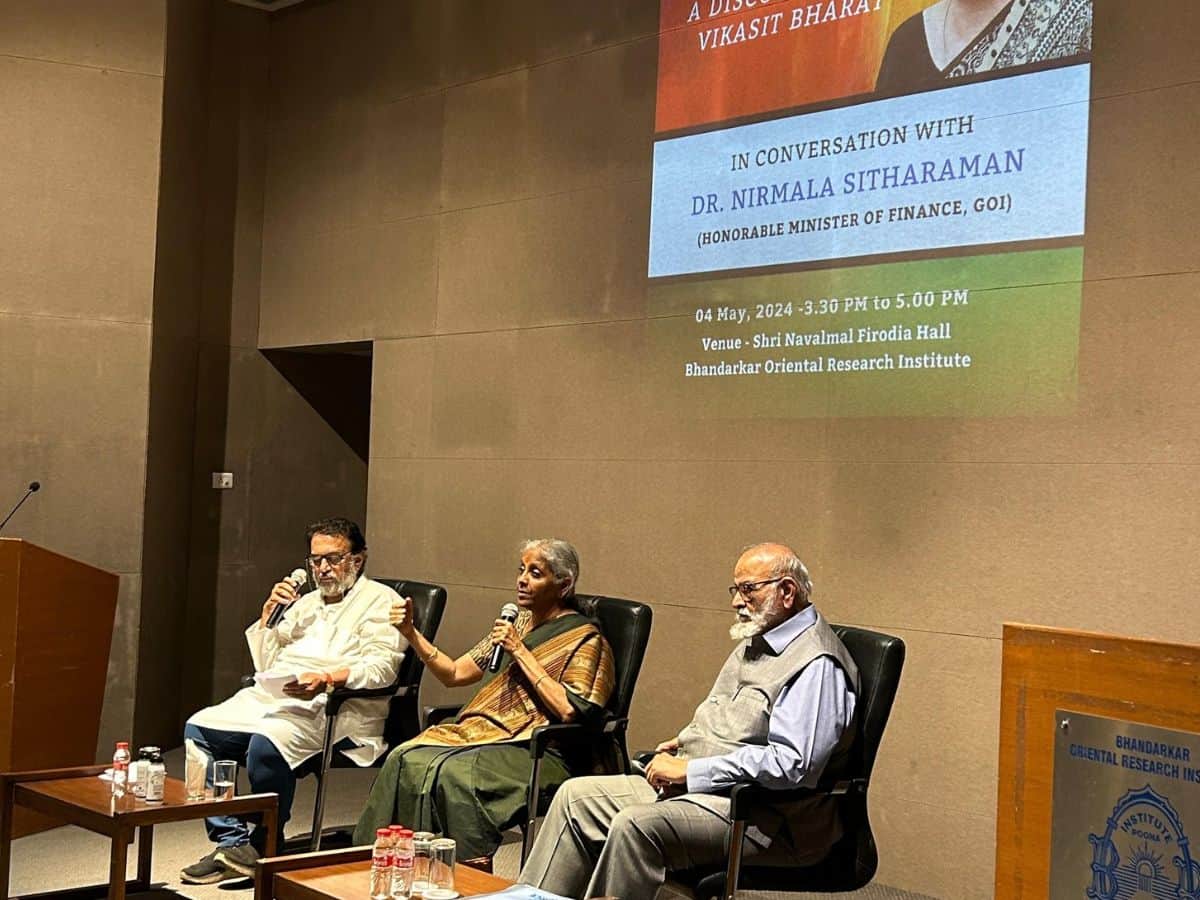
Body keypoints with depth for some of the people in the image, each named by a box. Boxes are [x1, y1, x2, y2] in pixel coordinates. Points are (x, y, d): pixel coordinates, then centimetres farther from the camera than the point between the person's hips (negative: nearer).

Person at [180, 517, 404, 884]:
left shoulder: (380, 601, 5)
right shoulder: (307, 603, 26)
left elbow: (381, 667, -12)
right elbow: (265, 665, 24)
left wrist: (326, 680, -27)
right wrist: (268, 616, 9)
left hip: (332, 707, -7)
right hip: (272, 698, 8)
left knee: (266, 743, -34)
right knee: (199, 729, -12)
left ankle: (263, 848, -13)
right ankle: (231, 841, -11)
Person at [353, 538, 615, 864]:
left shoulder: (585, 639, -1)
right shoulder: (519, 623, 21)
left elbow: (568, 710, -15)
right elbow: (454, 673, 21)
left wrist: (520, 652, -11)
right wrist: (411, 634, 7)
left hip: (534, 752, -7)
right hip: (481, 733, 7)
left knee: (453, 773, -33)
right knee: (405, 759, -20)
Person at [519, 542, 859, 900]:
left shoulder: (817, 665, -16)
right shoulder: (755, 643, 17)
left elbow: (792, 765, -26)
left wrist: (690, 771, -20)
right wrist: (682, 742, 7)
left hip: (760, 815, -10)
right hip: (695, 787, 10)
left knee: (637, 824, -32)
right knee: (576, 796, 2)